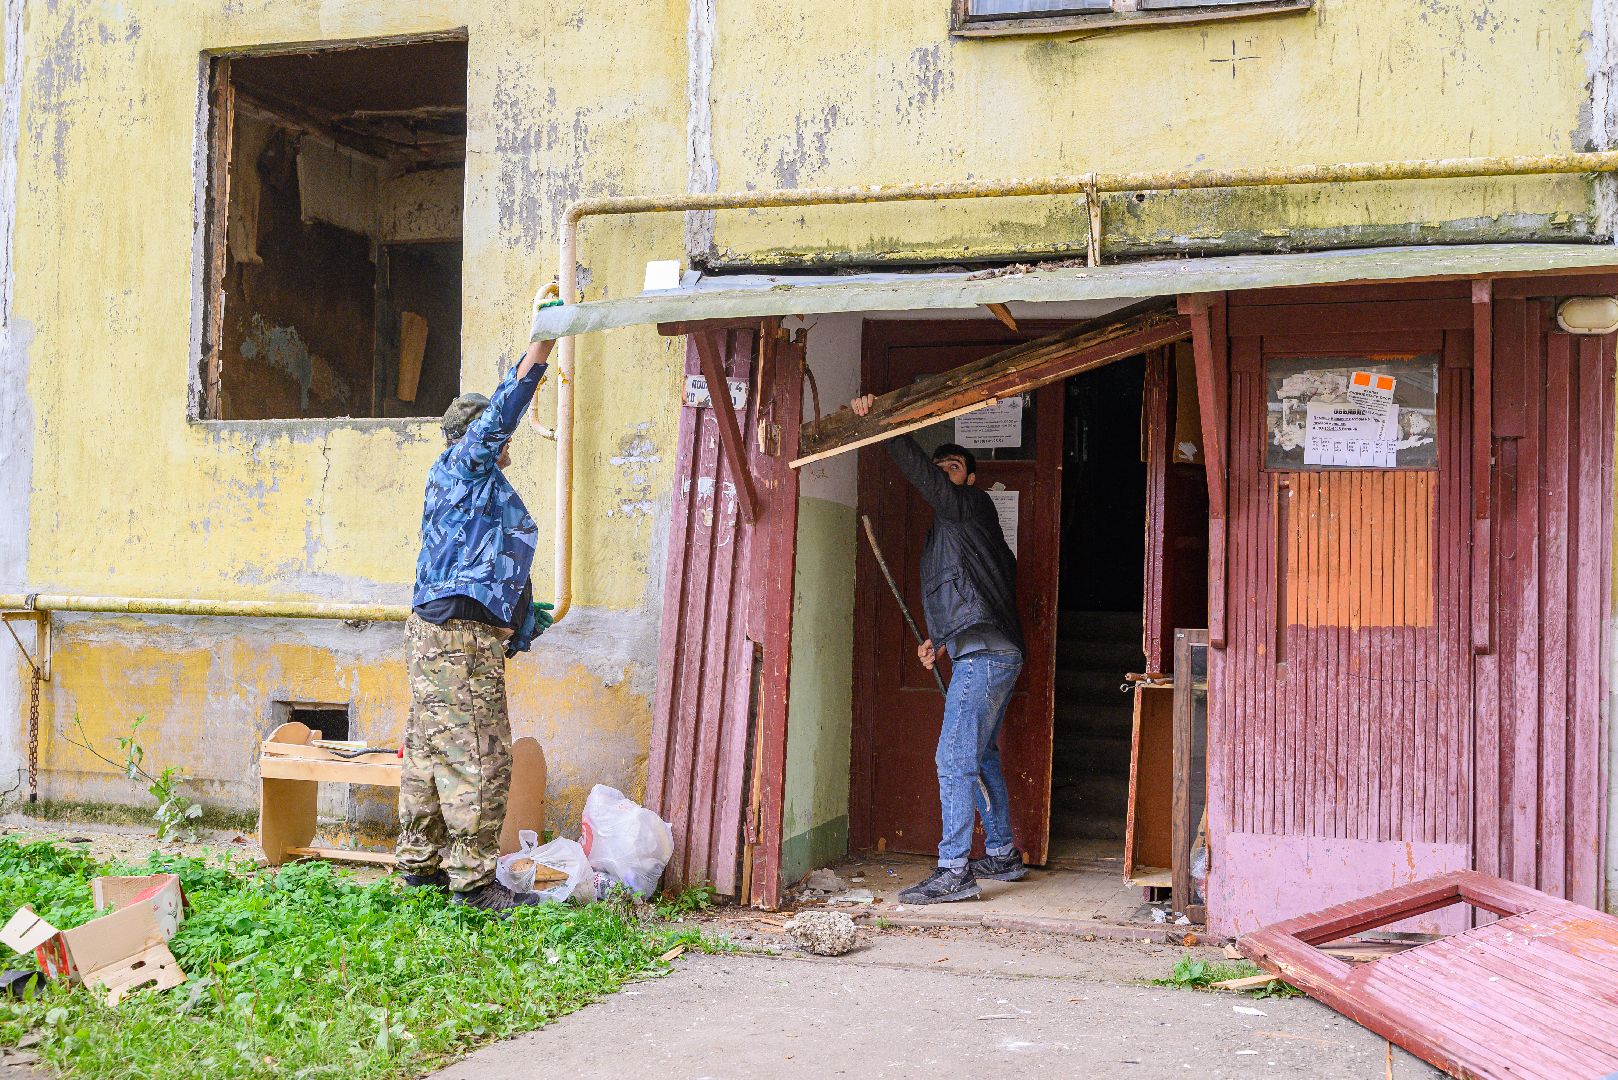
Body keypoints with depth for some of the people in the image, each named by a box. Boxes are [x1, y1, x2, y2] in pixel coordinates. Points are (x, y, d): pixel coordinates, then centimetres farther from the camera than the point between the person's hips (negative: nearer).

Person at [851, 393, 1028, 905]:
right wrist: (943, 640, 17)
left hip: (984, 655, -11)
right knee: (980, 758, 18)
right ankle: (1002, 855, 26)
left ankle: (954, 871, -14)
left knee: (954, 758, -13)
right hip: (994, 654, 11)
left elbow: (919, 471, -17)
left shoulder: (970, 506, -2)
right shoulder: (951, 526, 24)